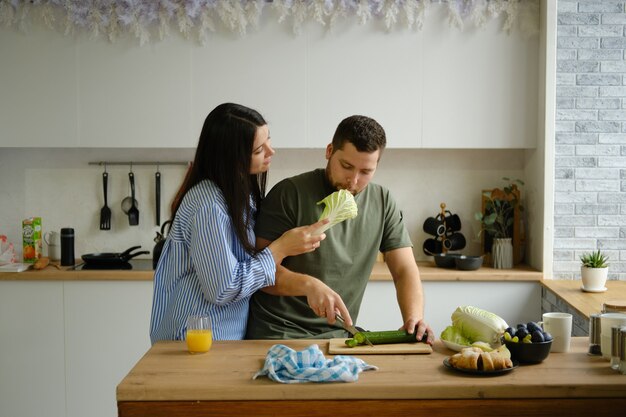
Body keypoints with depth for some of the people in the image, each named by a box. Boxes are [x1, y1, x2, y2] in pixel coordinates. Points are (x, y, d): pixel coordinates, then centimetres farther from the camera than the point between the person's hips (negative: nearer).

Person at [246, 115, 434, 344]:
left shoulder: (383, 203, 5)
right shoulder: (289, 193, -9)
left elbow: (405, 270, 4)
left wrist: (414, 318, -16)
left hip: (338, 334, 4)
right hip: (277, 333, -4)